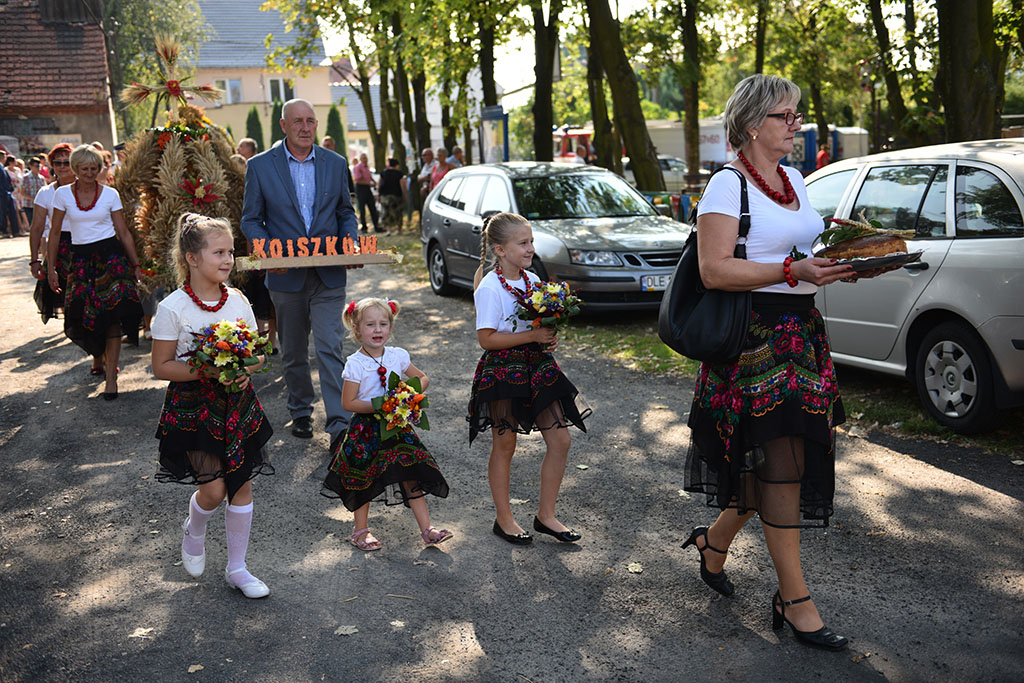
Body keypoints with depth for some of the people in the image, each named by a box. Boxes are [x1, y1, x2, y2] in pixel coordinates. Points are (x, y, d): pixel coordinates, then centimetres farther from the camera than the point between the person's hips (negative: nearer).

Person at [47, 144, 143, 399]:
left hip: (111, 256, -1)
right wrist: (51, 268, 4)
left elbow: (123, 232, 5)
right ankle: (98, 354, 31)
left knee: (112, 315, -11)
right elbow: (55, 233, 7)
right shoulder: (63, 194, 3)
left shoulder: (110, 194, 2)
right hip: (81, 258, 2)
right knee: (85, 316, -1)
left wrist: (136, 265, 4)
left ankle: (111, 377, -8)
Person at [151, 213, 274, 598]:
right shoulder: (172, 309, -13)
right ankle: (193, 531, 29)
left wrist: (246, 369, -13)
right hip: (193, 407, -4)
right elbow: (161, 366, -10)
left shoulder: (237, 301, 0)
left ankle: (237, 567, 22)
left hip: (237, 404, 4)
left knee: (242, 485, 6)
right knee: (213, 489, -8)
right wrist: (207, 372, -23)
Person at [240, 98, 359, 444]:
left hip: (328, 274, 0)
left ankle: (339, 422, -7)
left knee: (330, 347, -9)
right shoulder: (260, 166, 0)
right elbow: (251, 220, 3)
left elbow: (346, 212, 15)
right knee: (293, 353, 13)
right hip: (286, 276, 0)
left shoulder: (335, 163, 6)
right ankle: (300, 412, 31)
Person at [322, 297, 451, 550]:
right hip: (366, 431, -3)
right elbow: (348, 402, -13)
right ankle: (361, 530, 27)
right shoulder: (355, 364, -12)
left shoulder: (398, 356, 0)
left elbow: (422, 378, 15)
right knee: (364, 480, 8)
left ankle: (426, 529, 10)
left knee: (412, 477, 2)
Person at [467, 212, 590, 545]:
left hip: (537, 368, 7)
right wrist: (532, 335, -22)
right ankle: (504, 519, 22)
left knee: (560, 440, 4)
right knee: (504, 445, 6)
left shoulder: (533, 280, 8)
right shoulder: (490, 288, -15)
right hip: (503, 372, -7)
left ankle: (546, 515, 18)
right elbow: (487, 338, -19)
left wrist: (549, 339, -3)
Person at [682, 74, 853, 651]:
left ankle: (714, 540, 34)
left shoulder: (793, 179, 15)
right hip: (754, 337, -8)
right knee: (784, 461, -5)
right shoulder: (728, 185, -11)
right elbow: (715, 270, -19)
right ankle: (794, 600, 5)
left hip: (801, 332, 8)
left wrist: (843, 260, 6)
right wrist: (793, 272, -24)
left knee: (774, 459, 11)